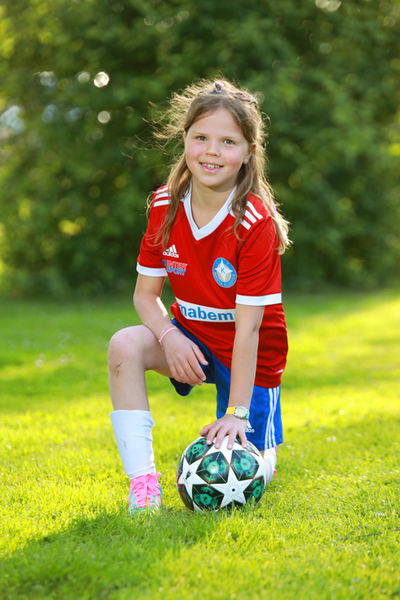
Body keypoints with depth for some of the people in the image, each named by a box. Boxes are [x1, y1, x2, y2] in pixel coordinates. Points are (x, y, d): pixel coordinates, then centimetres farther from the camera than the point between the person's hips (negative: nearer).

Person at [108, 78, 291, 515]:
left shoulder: (255, 223, -26)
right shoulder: (165, 206, -10)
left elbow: (248, 326, -26)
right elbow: (145, 293, -3)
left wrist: (237, 412, -26)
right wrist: (169, 336, -25)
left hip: (249, 354, -3)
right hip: (191, 338, 4)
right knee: (125, 345, -28)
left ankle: (254, 434, 31)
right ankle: (142, 480, -22)